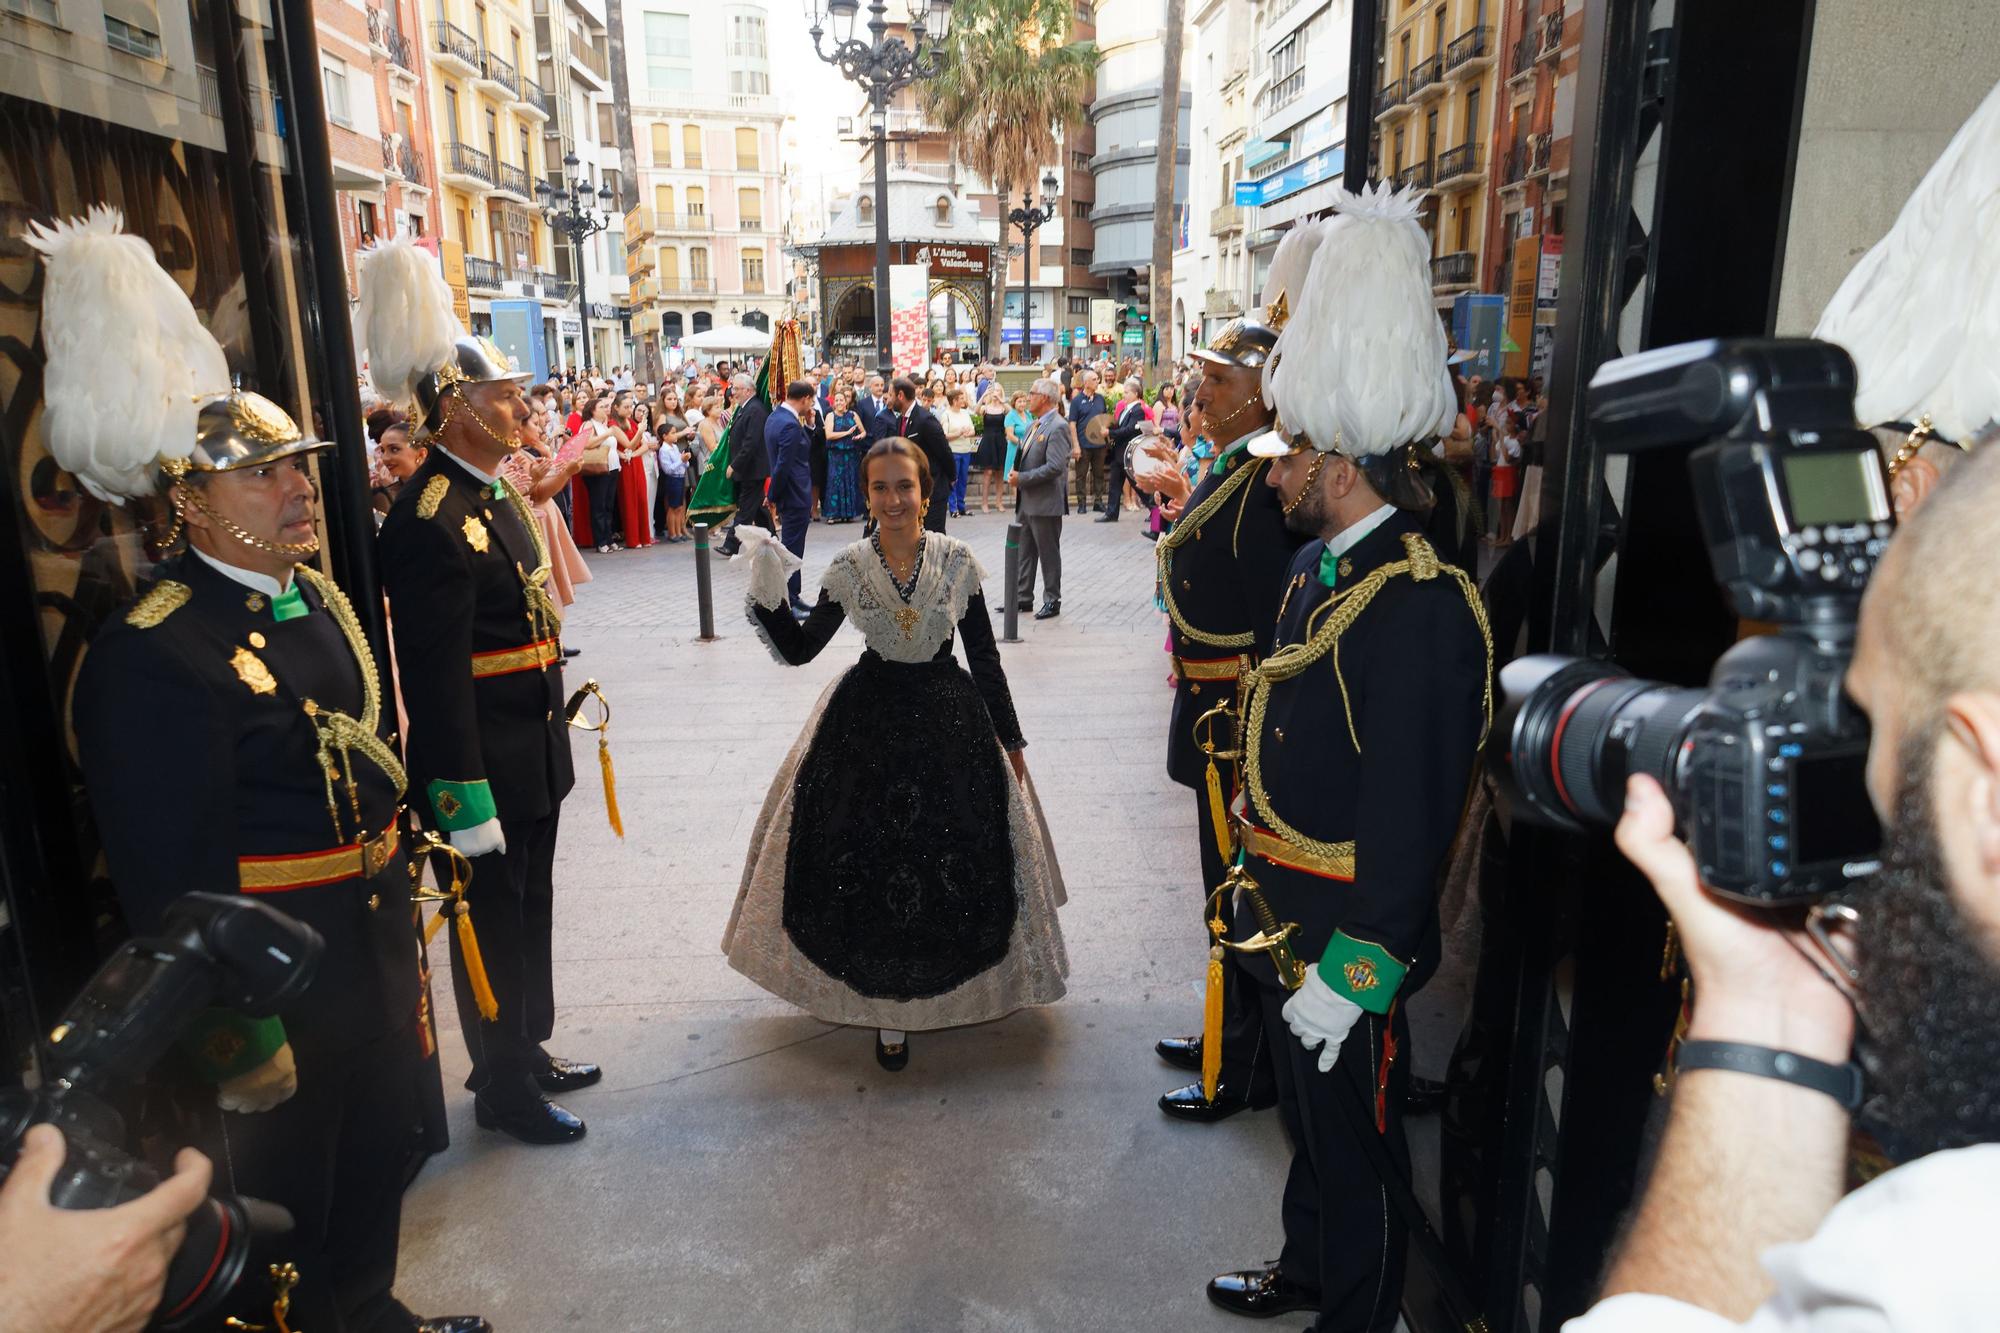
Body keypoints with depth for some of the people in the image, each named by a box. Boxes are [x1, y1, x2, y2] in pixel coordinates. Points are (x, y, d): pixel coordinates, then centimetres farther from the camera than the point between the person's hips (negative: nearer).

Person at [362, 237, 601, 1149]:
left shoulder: (494, 494, 9)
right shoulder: (430, 523, -22)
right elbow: (435, 678, -24)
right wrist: (462, 798, -23)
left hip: (534, 757, 9)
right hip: (484, 769, -9)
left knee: (529, 912, 22)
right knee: (494, 924, 8)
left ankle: (529, 1052, 40)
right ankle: (503, 1090, 27)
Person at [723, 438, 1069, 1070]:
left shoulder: (958, 560, -8)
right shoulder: (848, 569, -7)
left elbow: (984, 654, -1)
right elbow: (798, 649, -2)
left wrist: (1010, 737, 4)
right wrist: (767, 595, -19)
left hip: (950, 720, 0)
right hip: (869, 726, 0)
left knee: (955, 865, 9)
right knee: (870, 865, 4)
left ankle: (958, 987, 36)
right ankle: (888, 1006, 22)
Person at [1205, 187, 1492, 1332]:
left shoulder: (1421, 606, -25)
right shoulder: (1322, 565, 5)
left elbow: (1411, 822, -26)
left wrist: (1347, 975, -23)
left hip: (1350, 945, -9)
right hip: (1285, 919, 9)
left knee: (1356, 1143, 12)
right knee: (1310, 1119, 27)